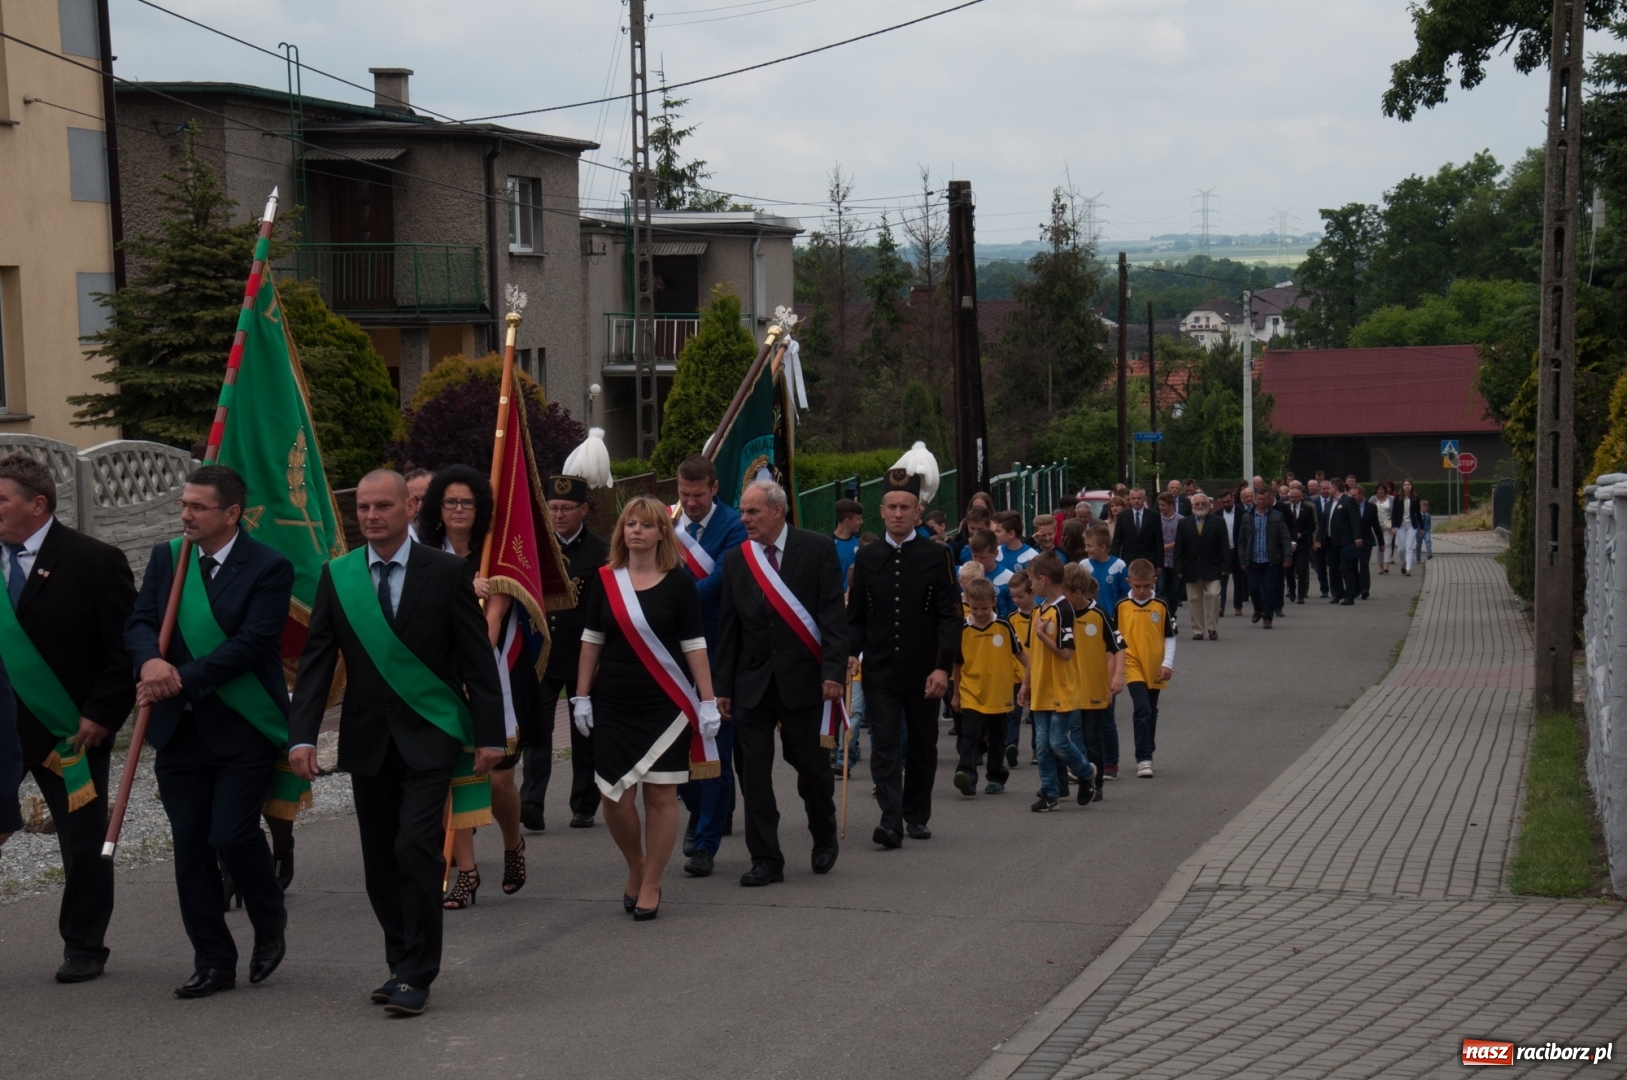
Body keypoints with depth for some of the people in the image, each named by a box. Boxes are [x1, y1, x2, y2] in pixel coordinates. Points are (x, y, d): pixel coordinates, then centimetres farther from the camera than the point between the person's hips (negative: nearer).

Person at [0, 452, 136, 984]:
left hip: (70, 727, -4)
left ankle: (83, 947, 20)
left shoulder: (95, 562, -10)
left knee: (84, 839, 7)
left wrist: (101, 715, -14)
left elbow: (128, 649, -10)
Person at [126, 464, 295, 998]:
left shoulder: (268, 568, -9)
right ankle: (213, 962, 16)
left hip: (243, 728, -5)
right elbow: (138, 624, 1)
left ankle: (270, 924, 17)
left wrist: (182, 679, -22)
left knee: (232, 834, -12)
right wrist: (151, 660, -22)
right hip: (179, 729, 5)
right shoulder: (166, 558, 8)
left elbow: (251, 643, -17)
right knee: (190, 847, 6)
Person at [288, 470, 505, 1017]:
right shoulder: (337, 576, 5)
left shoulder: (447, 572, -3)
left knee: (416, 848, -13)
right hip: (367, 739, 4)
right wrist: (302, 736, -7)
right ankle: (403, 964, 22)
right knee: (380, 861, 8)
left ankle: (415, 976, -6)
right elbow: (315, 660, 3)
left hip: (429, 735, -4)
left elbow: (478, 658, -1)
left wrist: (490, 734, -5)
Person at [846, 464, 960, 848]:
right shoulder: (866, 558, 5)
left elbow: (949, 617, -3)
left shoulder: (935, 557, 0)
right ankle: (891, 820, -16)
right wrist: (850, 653, -9)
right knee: (884, 747, -10)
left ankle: (917, 816, 26)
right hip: (880, 672, 0)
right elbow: (855, 617, 8)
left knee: (923, 747, 12)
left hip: (923, 672, 0)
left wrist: (942, 666, -13)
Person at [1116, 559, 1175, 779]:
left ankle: (1146, 755, 28)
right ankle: (1143, 759, -13)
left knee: (1151, 713, 13)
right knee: (1142, 709, -15)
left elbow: (1170, 637, 5)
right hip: (1132, 666, -3)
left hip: (1154, 669, 3)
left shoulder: (1161, 606, -1)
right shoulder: (1121, 606, -4)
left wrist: (1167, 664, -3)